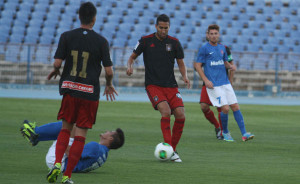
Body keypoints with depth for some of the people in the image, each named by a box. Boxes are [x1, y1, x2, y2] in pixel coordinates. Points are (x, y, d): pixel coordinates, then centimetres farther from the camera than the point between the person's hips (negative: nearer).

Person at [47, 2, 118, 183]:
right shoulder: (101, 41, -4)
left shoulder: (67, 36, -1)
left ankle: (57, 164, -4)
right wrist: (109, 85, 16)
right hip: (90, 92, -2)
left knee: (66, 128, 18)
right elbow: (108, 70, -4)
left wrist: (56, 71, 17)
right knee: (81, 135, 3)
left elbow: (57, 62, -6)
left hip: (69, 89, 2)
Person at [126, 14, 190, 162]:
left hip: (171, 86, 3)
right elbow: (132, 57, 10)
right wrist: (129, 66, -12)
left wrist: (185, 76, -5)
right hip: (153, 85, -3)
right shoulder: (146, 41, 0)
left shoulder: (174, 42, 5)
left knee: (180, 115, -10)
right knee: (166, 111, -26)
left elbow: (180, 63, 14)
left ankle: (172, 150, 7)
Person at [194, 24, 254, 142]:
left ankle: (244, 134, -1)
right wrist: (206, 80, -13)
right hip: (214, 85, -6)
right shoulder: (204, 48, -4)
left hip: (225, 83, 6)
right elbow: (198, 66, -4)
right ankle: (225, 132, 9)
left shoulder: (222, 48, 13)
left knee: (235, 107, -2)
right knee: (225, 108, -13)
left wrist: (231, 66, 1)